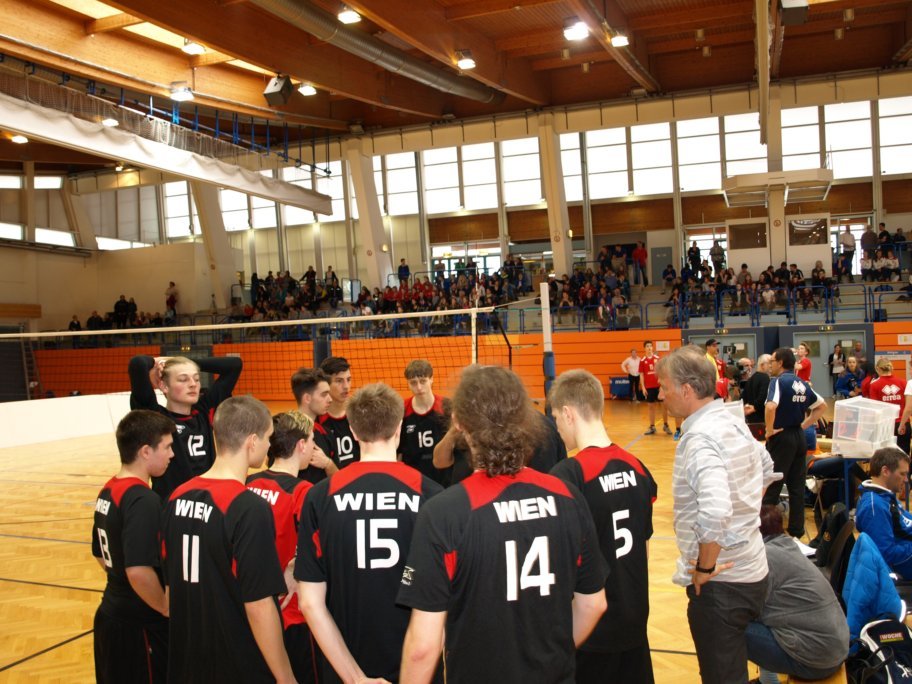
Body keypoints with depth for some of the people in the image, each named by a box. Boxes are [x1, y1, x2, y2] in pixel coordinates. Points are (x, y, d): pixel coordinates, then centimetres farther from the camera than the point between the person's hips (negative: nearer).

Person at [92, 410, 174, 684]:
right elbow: (139, 572, -31)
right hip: (140, 626, -9)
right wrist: (167, 608, -17)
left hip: (111, 615, 9)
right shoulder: (143, 500, -23)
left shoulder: (108, 491, 5)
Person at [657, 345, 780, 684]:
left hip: (721, 582, -9)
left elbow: (714, 511, -36)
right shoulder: (735, 423, 5)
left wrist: (705, 567, -22)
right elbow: (766, 471, 22)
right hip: (751, 571, 9)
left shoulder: (699, 439, -23)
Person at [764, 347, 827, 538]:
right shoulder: (802, 384, 9)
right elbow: (822, 405, 20)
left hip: (781, 437, -7)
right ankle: (796, 530, 16)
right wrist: (805, 425, 14)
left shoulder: (778, 381, -13)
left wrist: (769, 430, -16)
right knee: (797, 486, 11)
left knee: (772, 486, -1)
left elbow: (771, 407, -30)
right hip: (799, 437, 7)